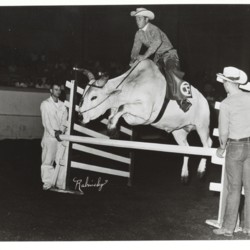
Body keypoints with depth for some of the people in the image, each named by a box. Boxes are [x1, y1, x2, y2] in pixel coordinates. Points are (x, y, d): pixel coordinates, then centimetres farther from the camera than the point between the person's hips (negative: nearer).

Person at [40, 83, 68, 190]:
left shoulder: (62, 105, 13)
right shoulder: (45, 104, 2)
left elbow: (64, 120, 6)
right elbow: (46, 121, -5)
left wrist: (61, 131, -12)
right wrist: (54, 133, -13)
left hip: (61, 136, 3)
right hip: (49, 136, -3)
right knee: (48, 160, -2)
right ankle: (47, 183, 5)